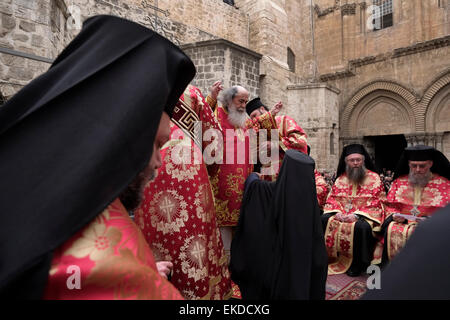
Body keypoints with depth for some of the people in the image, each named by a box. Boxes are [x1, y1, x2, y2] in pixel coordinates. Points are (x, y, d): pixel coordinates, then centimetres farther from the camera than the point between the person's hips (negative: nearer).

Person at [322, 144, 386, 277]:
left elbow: (376, 203, -7)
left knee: (362, 226, -35)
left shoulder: (374, 178, 1)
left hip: (363, 216, -4)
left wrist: (357, 215, -19)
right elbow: (332, 198, 11)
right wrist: (337, 212, -10)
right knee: (323, 220, -19)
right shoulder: (341, 179, 12)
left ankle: (358, 264, -15)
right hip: (340, 214, 4)